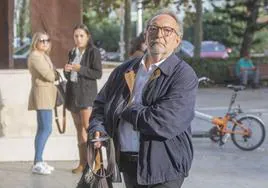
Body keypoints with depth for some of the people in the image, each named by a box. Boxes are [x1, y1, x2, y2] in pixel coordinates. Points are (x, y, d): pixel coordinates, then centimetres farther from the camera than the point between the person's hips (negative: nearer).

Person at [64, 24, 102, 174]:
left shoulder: (93, 52, -4)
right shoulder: (72, 53, 15)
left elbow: (98, 73, -10)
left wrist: (80, 69, -17)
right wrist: (67, 71, -2)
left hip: (87, 93, -6)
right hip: (73, 93, 6)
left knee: (87, 127, -14)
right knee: (79, 128, 5)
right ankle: (82, 163, 5)